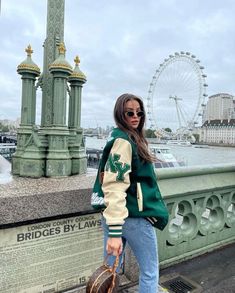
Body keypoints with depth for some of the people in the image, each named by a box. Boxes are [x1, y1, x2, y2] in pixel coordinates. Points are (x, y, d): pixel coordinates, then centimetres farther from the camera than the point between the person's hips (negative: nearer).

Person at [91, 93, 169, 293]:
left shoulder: (130, 138, 11)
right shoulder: (123, 141, -17)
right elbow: (114, 187, -26)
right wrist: (114, 232, -28)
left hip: (118, 215, 9)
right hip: (134, 216, -9)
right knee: (150, 272, 12)